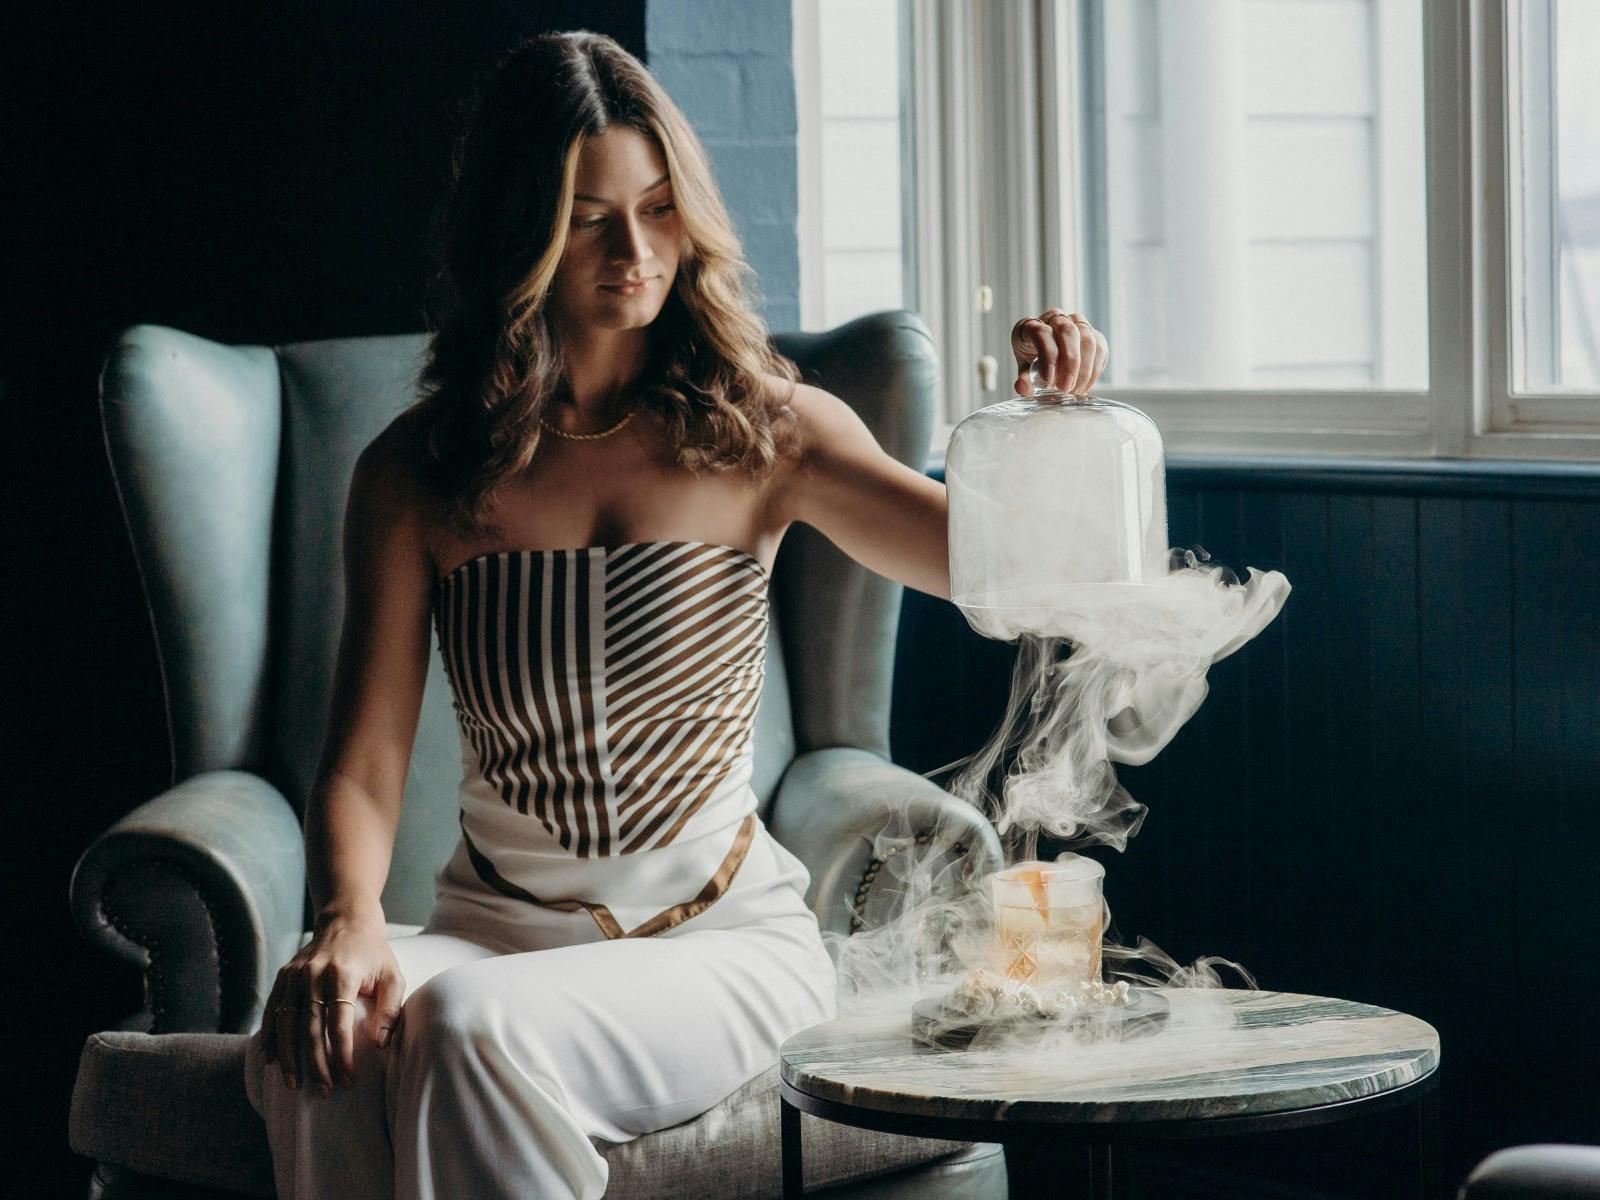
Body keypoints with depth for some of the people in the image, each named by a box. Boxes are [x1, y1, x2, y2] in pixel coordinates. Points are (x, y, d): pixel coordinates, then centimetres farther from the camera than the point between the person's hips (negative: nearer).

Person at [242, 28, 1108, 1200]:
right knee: (316, 1052, -33)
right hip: (496, 922, 2)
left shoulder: (758, 433, 1)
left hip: (722, 936, -1)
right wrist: (350, 919, -24)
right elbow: (364, 764, -3)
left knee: (477, 1028, -34)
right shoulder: (416, 474, 3)